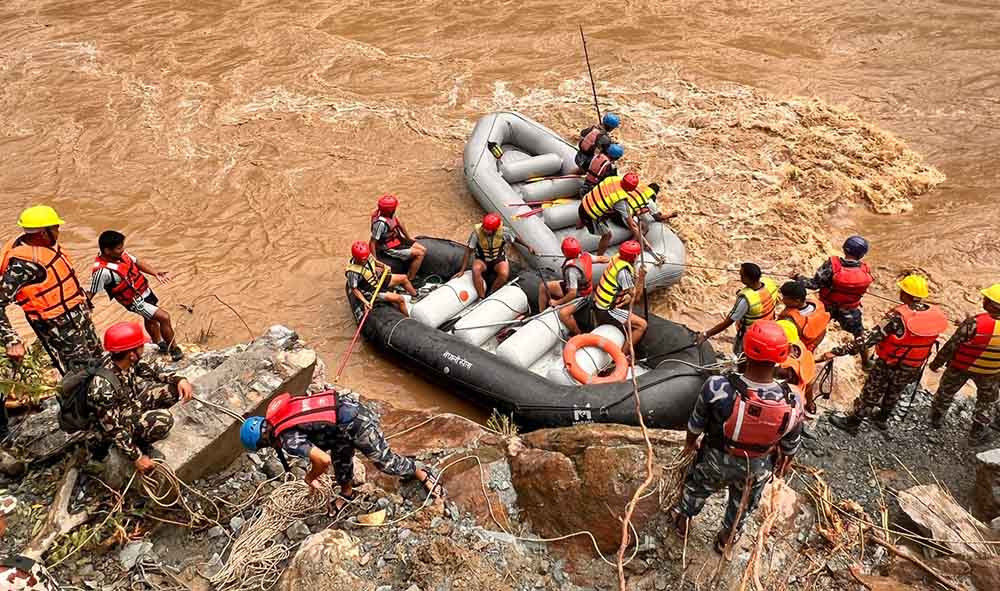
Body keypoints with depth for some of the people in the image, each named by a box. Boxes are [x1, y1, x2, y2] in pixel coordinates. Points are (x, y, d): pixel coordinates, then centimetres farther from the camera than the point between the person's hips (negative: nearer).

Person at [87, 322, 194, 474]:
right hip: (120, 420, -7)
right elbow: (113, 429, -29)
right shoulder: (103, 387, -38)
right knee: (163, 419, -31)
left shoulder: (124, 359, -18)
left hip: (132, 400, 7)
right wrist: (137, 457, -23)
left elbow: (150, 369, 1)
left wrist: (179, 379, -13)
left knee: (175, 388, -6)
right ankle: (140, 443, -1)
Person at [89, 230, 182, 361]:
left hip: (145, 290, 8)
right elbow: (92, 294, -24)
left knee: (150, 318, 29)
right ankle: (174, 349, 6)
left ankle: (159, 342, 55)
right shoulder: (102, 271, -32)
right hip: (135, 301, -8)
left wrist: (155, 273, -10)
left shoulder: (120, 254, -11)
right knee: (164, 317, -13)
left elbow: (138, 262, 3)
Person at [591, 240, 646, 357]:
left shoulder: (617, 257, -2)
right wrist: (641, 278, -17)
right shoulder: (624, 271, -26)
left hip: (598, 304, 10)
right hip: (607, 311, -10)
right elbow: (636, 298, -17)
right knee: (642, 325, -9)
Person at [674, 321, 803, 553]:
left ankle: (683, 521, 60)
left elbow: (696, 424, -17)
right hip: (757, 469, 1)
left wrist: (690, 443, 7)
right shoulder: (792, 401, -33)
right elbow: (791, 444, -12)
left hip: (716, 459, -1)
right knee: (743, 505, 33)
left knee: (696, 487, 33)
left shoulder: (717, 388, -37)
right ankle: (726, 538, 60)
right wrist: (784, 463, 12)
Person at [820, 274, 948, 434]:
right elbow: (929, 341, 2)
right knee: (894, 393, 29)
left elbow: (870, 336, -35)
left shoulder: (898, 316, -32)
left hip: (888, 365, -5)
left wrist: (838, 351, -35)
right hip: (914, 368, 5)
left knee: (870, 394, 14)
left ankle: (852, 423, 31)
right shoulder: (936, 315, -13)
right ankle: (882, 419, 51)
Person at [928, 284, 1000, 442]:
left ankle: (936, 418, 45)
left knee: (946, 391, 25)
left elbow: (951, 346, -23)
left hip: (960, 367, -2)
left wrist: (937, 363, -8)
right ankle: (977, 432, 38)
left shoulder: (975, 323, -33)